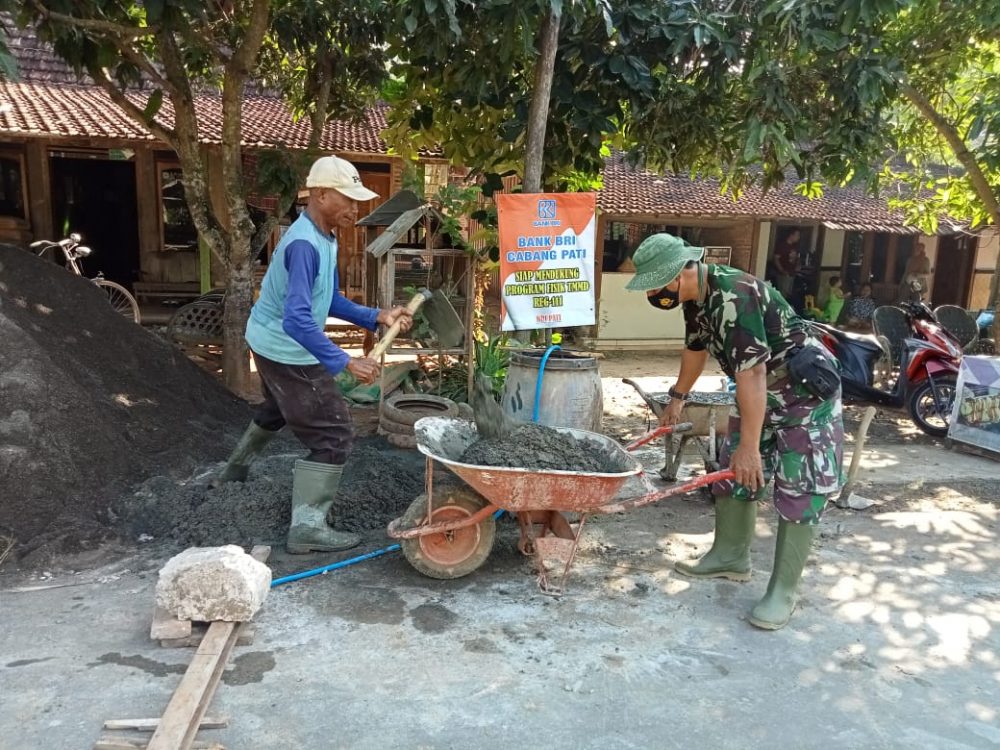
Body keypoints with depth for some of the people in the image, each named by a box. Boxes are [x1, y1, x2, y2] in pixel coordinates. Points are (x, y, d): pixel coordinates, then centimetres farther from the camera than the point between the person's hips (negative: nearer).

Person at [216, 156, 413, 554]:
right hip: (287, 351, -11)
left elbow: (330, 300, 8)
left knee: (279, 409, 34)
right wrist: (345, 362, -41)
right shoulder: (304, 244, -30)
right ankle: (308, 528, -1)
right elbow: (297, 320, -38)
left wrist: (377, 316, -4)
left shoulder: (325, 237, 2)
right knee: (333, 434, -8)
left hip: (273, 345, 11)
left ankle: (236, 468, 59)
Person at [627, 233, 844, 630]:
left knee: (799, 490, -6)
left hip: (805, 390, -9)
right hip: (762, 391, 10)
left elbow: (751, 374, -33)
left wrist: (749, 445, -29)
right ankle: (731, 557, 27)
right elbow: (696, 348, 17)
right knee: (733, 474, 12)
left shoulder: (733, 296, -32)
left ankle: (783, 591, 2)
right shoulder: (696, 296, -1)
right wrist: (677, 397, 30)